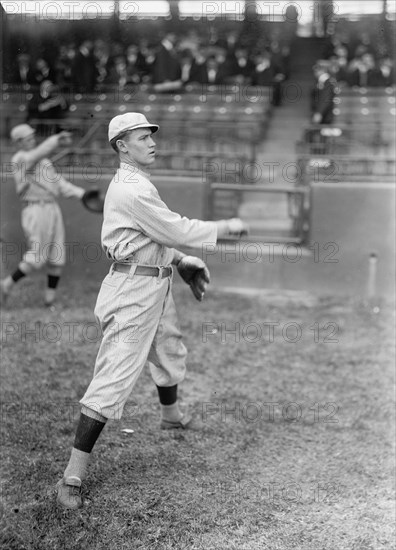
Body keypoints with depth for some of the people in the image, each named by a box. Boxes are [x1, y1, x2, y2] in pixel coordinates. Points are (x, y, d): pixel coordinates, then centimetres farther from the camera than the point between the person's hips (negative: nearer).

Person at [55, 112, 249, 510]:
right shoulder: (132, 189, -20)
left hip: (157, 286, 11)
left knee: (169, 353, 30)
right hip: (133, 290, -11)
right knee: (114, 380, -12)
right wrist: (225, 227, -8)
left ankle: (171, 415, 58)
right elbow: (177, 230, -19)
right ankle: (72, 477, -10)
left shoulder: (135, 184, 14)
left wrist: (180, 259, 16)